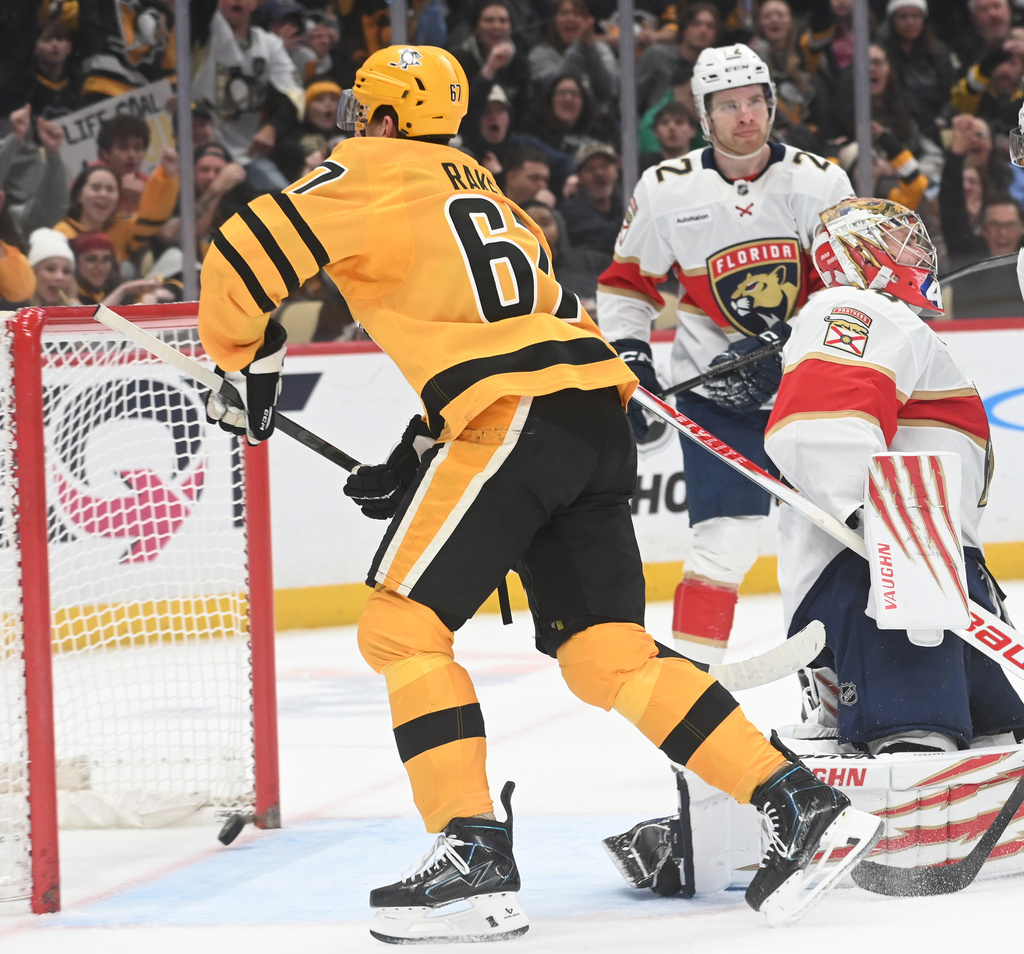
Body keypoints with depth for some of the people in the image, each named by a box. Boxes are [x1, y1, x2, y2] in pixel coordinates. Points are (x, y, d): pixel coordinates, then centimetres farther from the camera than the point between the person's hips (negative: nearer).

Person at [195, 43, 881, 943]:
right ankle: (803, 805, 0)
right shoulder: (485, 194, 31)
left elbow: (241, 260, -1)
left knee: (401, 625, -3)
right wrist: (422, 455, 30)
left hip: (520, 418, -8)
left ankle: (474, 856, -13)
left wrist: (244, 363, 15)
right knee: (607, 653, 8)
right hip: (598, 419, 8)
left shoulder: (370, 175, 6)